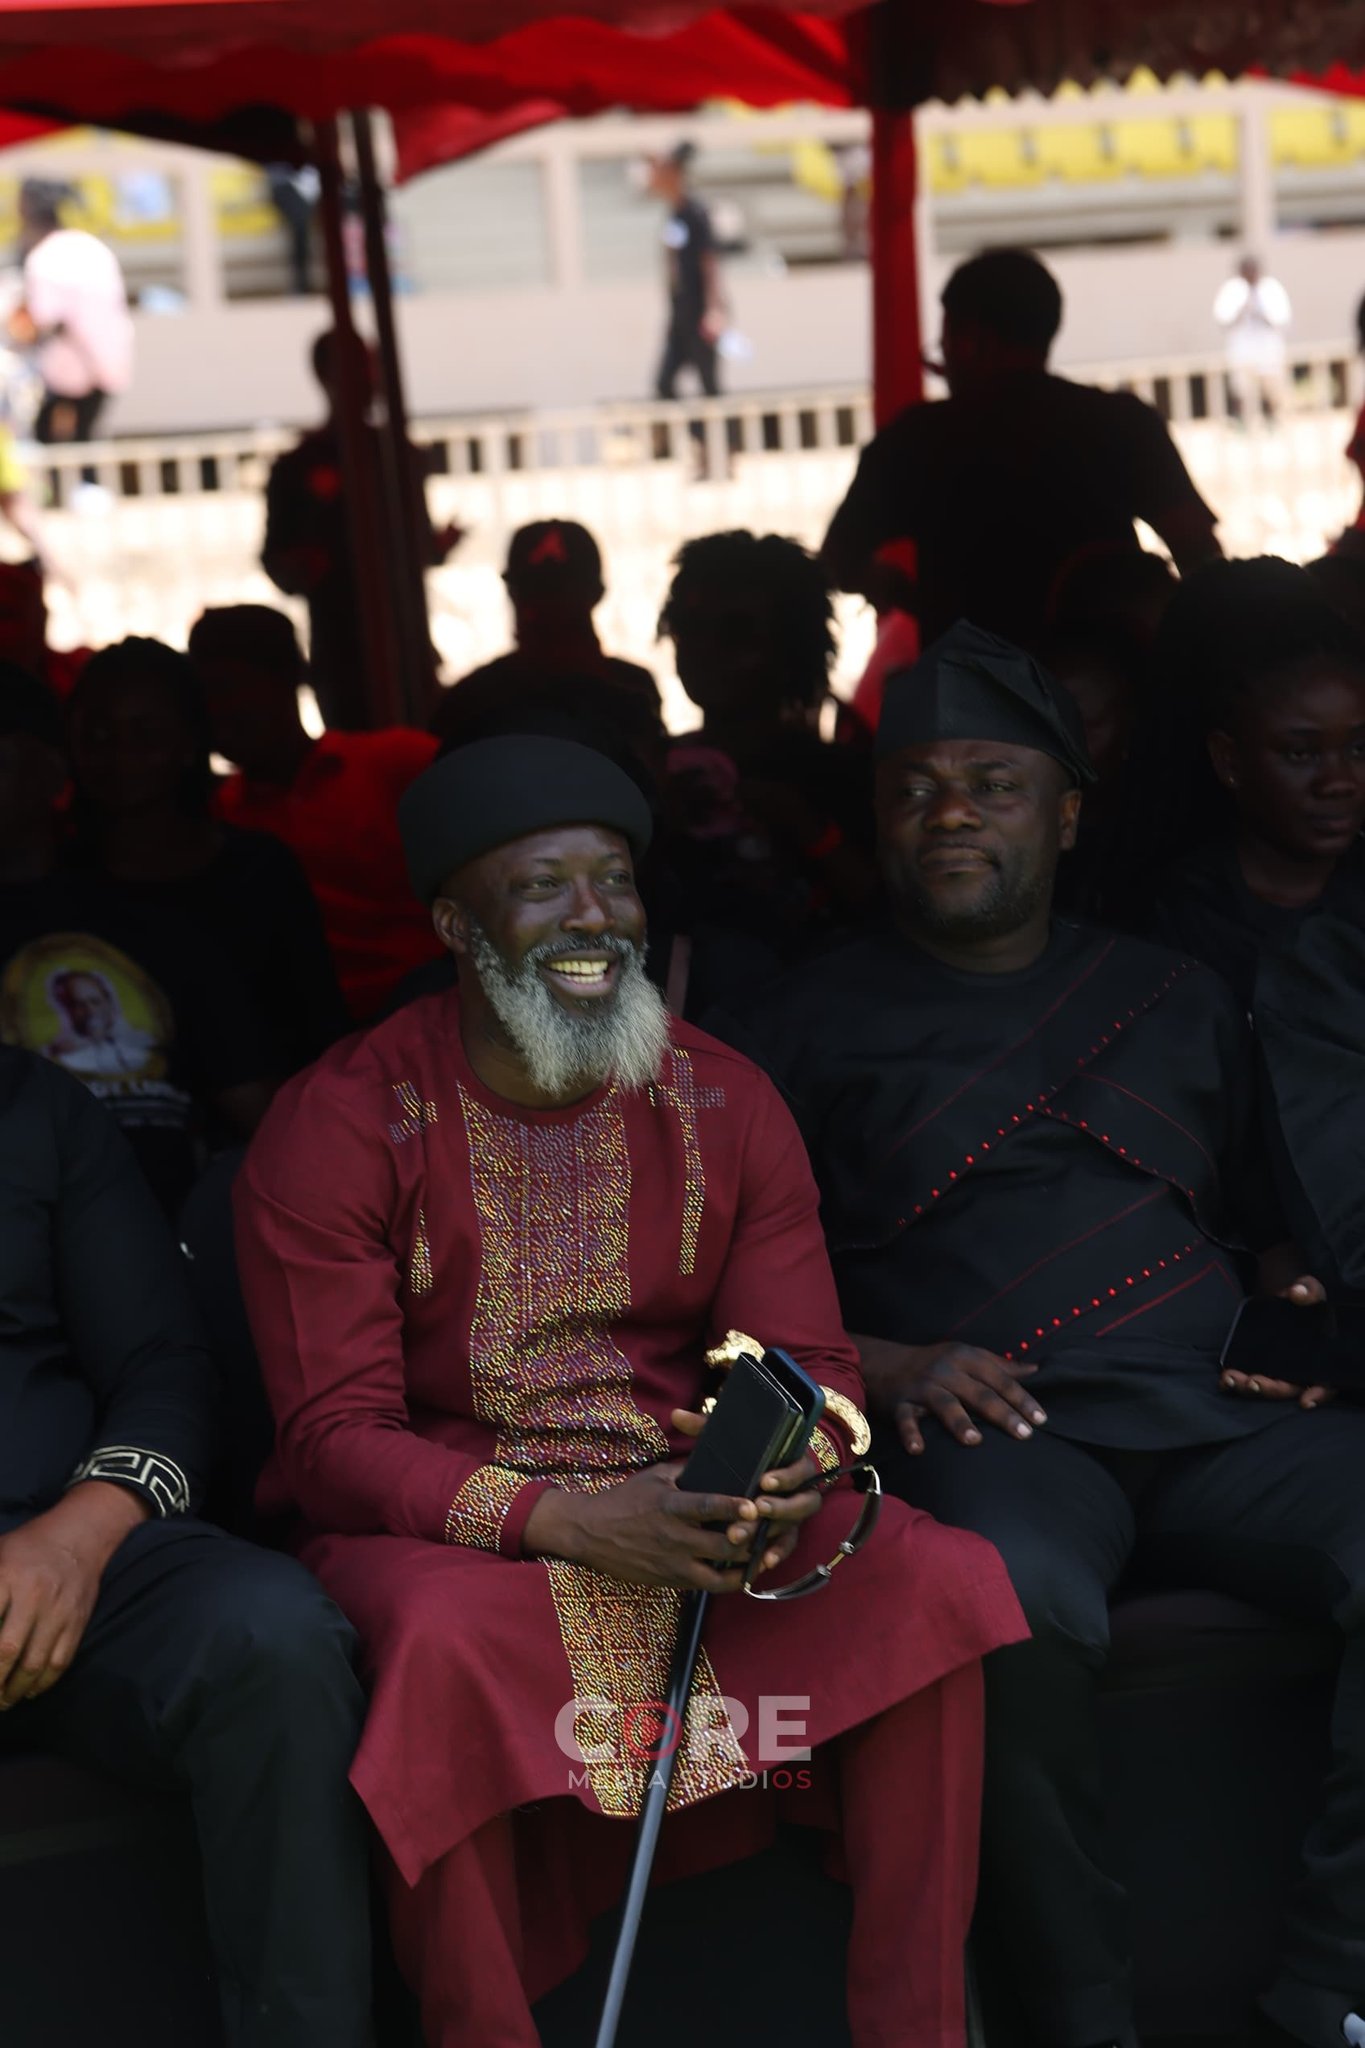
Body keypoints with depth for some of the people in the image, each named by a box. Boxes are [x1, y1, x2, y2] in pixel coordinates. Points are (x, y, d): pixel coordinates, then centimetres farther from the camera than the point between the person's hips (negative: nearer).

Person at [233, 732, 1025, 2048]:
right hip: (443, 1526, -3)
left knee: (940, 1581, -21)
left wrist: (797, 1462, -24)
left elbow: (812, 1362, 3)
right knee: (442, 1639, -38)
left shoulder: (722, 1102, 6)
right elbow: (334, 1434, -11)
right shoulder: (339, 1126, -6)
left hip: (699, 1499, 3)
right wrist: (565, 1520, -28)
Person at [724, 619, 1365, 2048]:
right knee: (1017, 1606, -39)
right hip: (994, 1431, -3)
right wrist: (886, 1368, -6)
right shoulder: (817, 1022, 16)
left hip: (1216, 1416, 3)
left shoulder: (1178, 1002, 25)